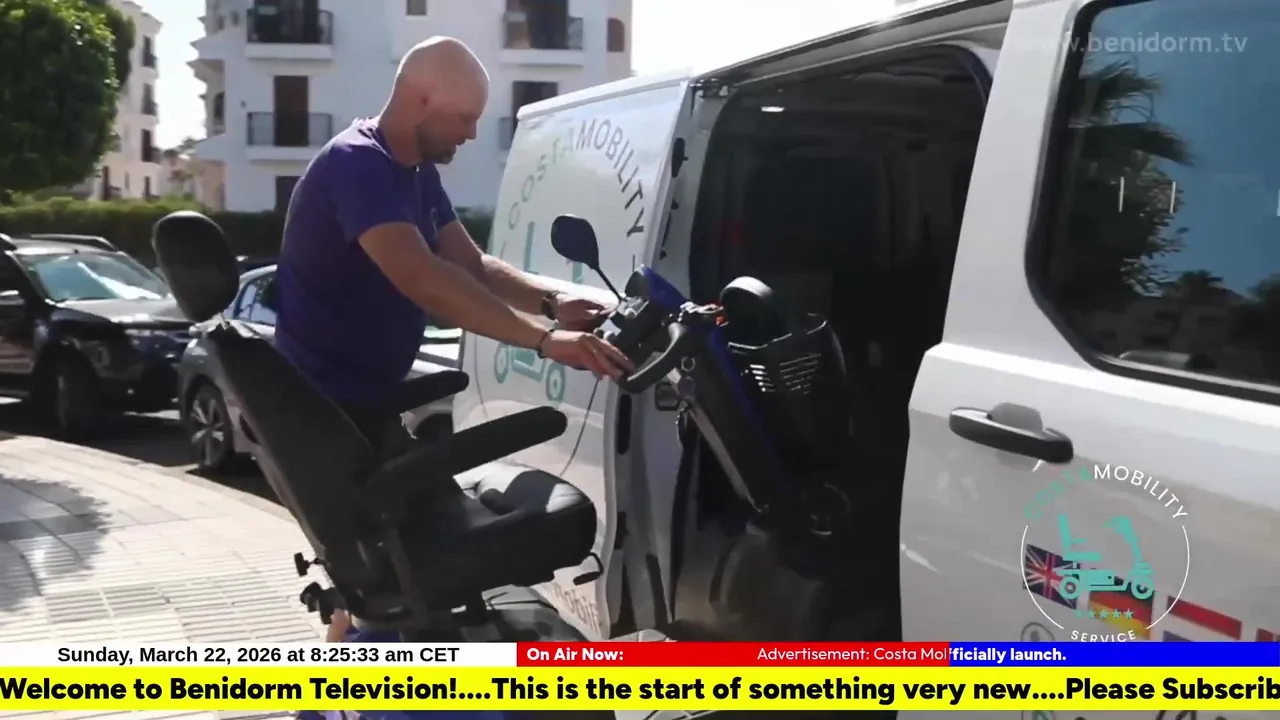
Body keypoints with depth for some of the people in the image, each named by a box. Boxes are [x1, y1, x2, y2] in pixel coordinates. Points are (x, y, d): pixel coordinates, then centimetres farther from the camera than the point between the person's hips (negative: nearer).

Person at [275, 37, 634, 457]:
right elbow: (422, 280, -36)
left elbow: (472, 266, 6)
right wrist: (545, 340, -40)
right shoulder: (357, 164, -22)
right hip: (326, 406, -10)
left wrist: (551, 302, -13)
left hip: (370, 401, 10)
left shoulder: (418, 173, 9)